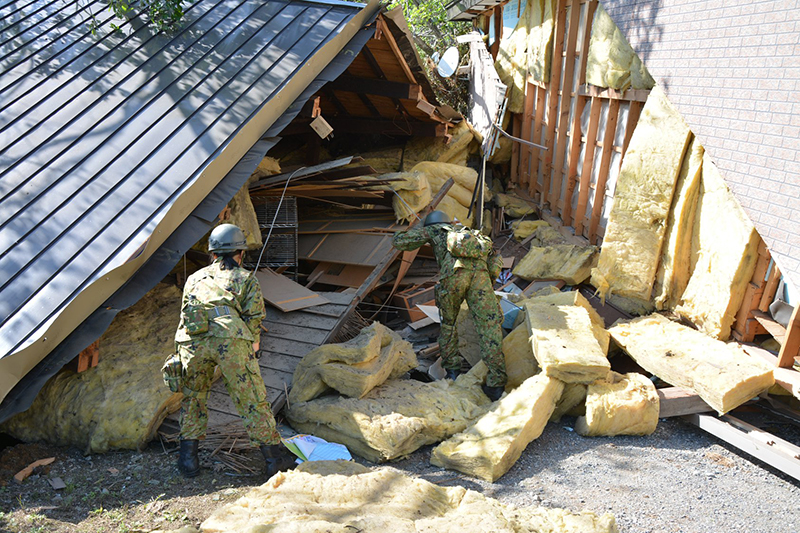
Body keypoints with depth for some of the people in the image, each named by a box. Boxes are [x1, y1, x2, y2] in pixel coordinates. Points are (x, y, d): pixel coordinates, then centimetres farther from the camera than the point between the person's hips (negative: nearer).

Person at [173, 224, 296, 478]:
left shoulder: (195, 278, 30)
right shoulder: (246, 278, 19)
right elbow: (255, 318, 10)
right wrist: (252, 352, 18)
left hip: (190, 342, 3)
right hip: (230, 340, -3)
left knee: (192, 397, 24)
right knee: (252, 400, 4)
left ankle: (188, 457, 23)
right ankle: (276, 457, 9)